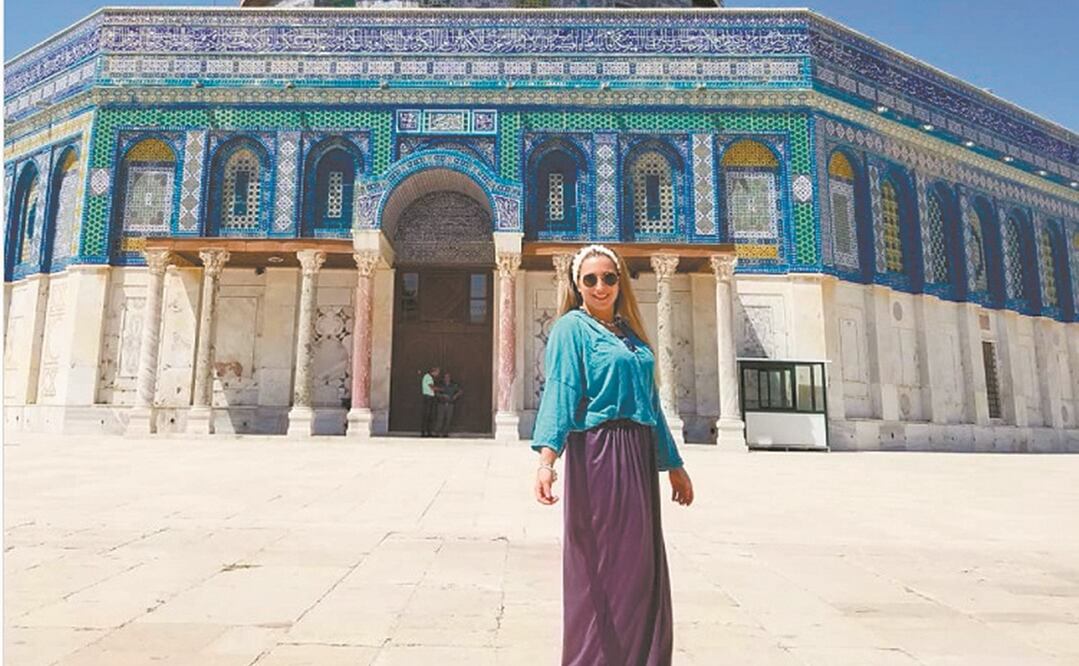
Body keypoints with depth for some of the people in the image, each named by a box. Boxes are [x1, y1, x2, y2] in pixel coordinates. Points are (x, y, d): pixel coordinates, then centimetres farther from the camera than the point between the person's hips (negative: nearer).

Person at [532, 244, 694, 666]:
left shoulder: (630, 332, 16)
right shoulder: (571, 327, -3)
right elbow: (559, 391, -15)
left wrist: (673, 464, 21)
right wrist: (547, 456, -28)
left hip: (639, 455, 7)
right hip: (598, 453, -7)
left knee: (642, 564, 15)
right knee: (604, 565, 0)